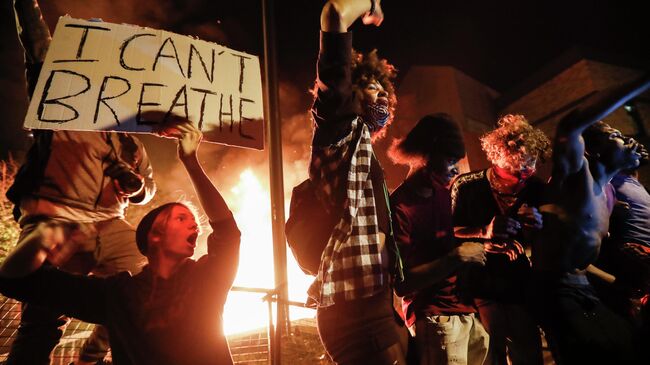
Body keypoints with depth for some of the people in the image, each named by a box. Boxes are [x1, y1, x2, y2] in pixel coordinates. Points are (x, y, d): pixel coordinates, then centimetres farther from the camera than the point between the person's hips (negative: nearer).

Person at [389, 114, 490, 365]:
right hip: (436, 319, -7)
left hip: (467, 311, 8)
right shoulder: (399, 207, -18)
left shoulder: (443, 192, 6)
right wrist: (456, 258, -22)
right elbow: (401, 284, -22)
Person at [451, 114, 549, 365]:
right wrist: (484, 232, -26)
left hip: (520, 287, 4)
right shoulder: (466, 186, -13)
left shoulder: (535, 189, -3)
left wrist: (537, 227, -17)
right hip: (480, 288, -3)